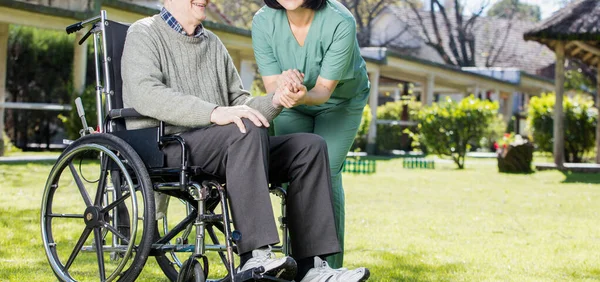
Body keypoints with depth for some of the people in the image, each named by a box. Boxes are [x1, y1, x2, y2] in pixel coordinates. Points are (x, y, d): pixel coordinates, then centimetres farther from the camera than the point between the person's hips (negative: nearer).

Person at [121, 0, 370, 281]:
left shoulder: (213, 43, 24)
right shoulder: (144, 34, 2)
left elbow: (240, 103, 18)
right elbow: (145, 93, -17)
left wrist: (275, 101, -5)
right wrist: (214, 112, -29)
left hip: (219, 148, 8)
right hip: (163, 148, -7)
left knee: (309, 147, -8)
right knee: (249, 130, -33)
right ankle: (256, 257, -41)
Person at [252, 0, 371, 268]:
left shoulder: (340, 22, -33)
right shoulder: (263, 22, -24)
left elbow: (324, 89, -29)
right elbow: (271, 85, -23)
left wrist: (304, 95, -51)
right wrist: (283, 83, -47)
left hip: (340, 101, -3)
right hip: (292, 105, 3)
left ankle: (330, 267, -14)